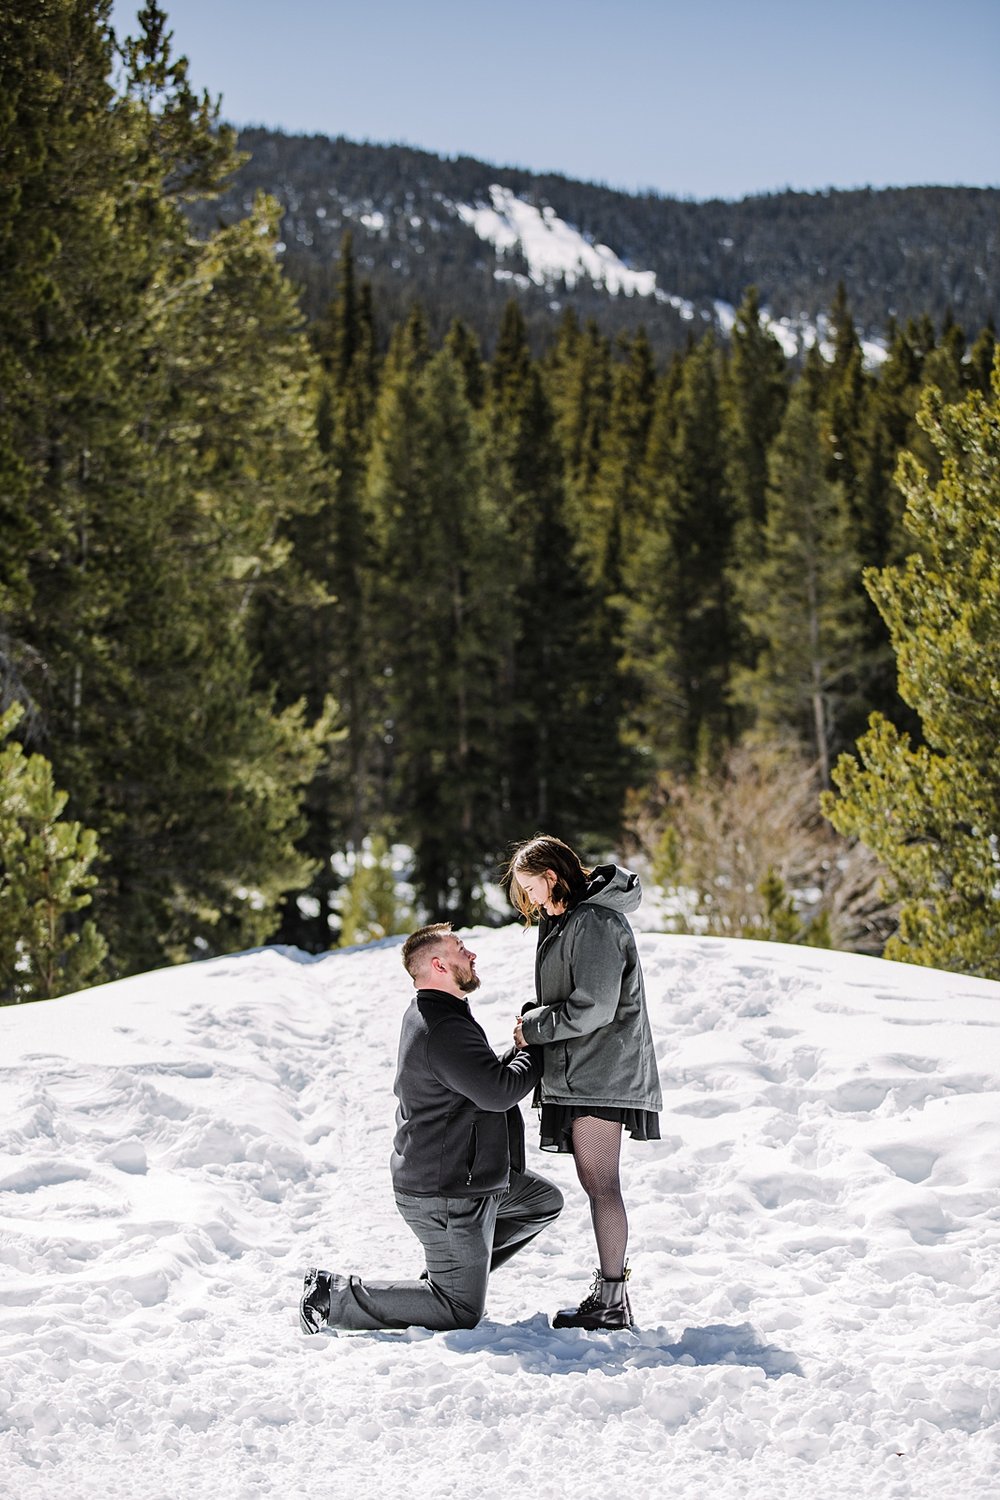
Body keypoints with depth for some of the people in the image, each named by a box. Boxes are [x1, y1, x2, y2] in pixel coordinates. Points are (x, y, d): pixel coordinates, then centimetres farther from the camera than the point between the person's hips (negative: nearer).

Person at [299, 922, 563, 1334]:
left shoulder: (425, 1015, 10)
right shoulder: (444, 1030, -24)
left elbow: (485, 1079, 16)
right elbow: (498, 1091, -29)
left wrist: (519, 1050, 0)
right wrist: (536, 1051, -12)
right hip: (445, 1196, -11)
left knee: (545, 1201, 24)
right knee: (462, 1313, -3)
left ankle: (450, 1273, 21)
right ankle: (334, 1296, -1)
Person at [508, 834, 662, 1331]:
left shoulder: (593, 923, -16)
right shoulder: (566, 919, 17)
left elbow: (594, 1008, -22)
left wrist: (534, 1026, -11)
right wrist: (534, 1018, 6)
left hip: (600, 1074, -11)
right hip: (584, 1072, 11)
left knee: (601, 1184, -8)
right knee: (597, 1183, 12)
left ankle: (611, 1301, -5)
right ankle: (609, 1290, 17)